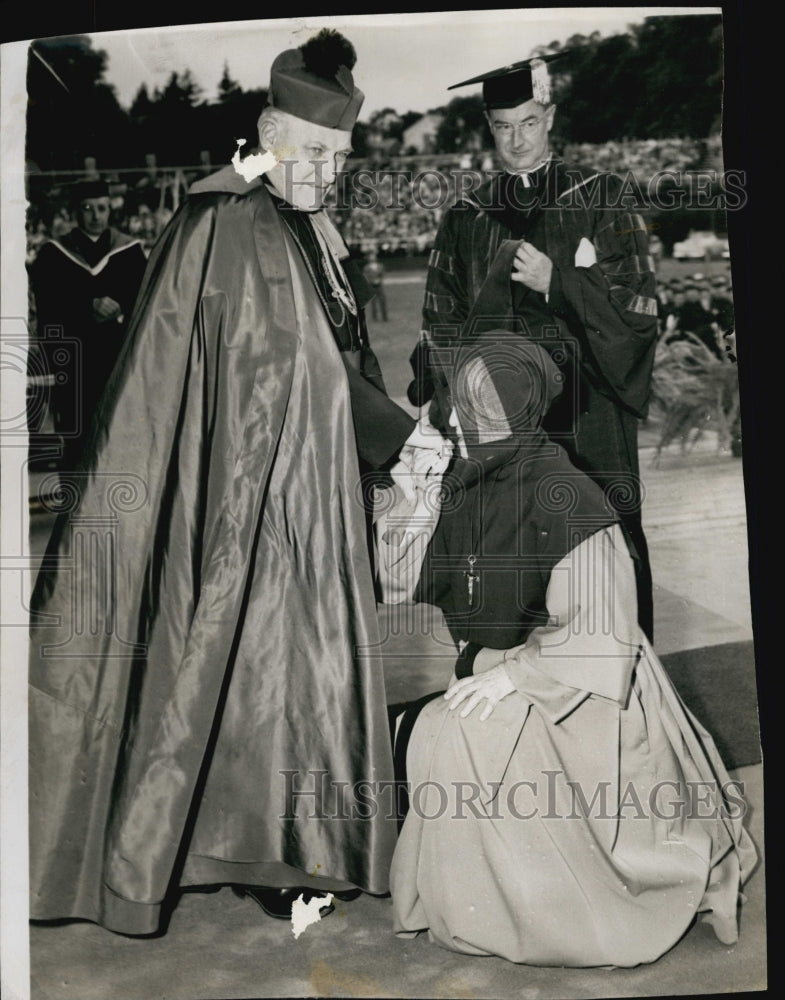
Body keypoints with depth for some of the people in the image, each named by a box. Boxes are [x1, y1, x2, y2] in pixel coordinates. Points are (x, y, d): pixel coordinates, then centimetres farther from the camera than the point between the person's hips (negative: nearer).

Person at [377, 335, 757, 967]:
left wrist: (514, 676, -21)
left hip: (576, 683, -7)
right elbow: (409, 583, 1)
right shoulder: (463, 486, -1)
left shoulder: (562, 495, -21)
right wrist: (418, 498, -12)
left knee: (453, 736, -20)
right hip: (492, 669, 7)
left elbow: (597, 630, -17)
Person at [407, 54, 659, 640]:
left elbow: (639, 306, 0)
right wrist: (454, 413, -2)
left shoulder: (601, 200, 6)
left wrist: (555, 280, -15)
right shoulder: (466, 218, 12)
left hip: (588, 426, -1)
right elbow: (442, 326, 11)